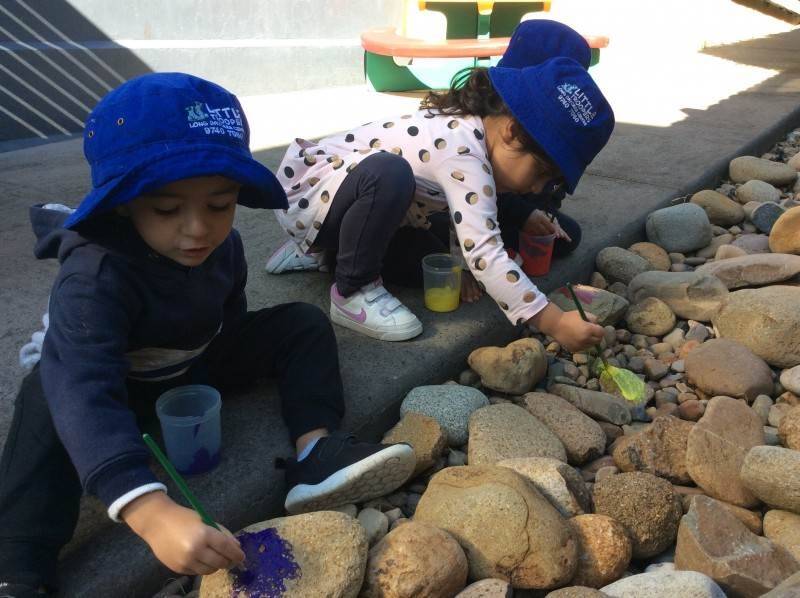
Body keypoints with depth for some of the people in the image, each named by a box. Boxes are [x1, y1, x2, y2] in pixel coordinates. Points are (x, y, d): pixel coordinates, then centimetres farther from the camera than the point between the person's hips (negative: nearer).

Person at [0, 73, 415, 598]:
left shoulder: (222, 244, -17)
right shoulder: (94, 276, -39)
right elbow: (83, 393, -53)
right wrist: (151, 511, -66)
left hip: (202, 363, 5)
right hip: (124, 386, -5)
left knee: (303, 324, -10)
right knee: (52, 391, -37)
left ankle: (316, 453, -24)